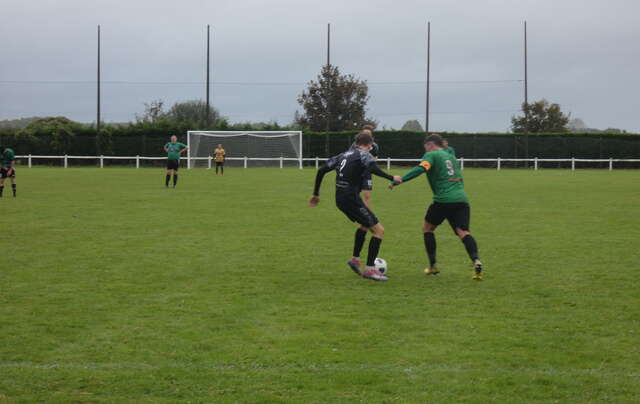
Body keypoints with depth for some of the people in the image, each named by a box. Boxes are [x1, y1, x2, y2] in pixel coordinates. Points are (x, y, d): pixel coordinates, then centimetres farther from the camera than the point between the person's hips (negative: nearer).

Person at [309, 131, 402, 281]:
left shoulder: (344, 155, 19)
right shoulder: (364, 154, -2)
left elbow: (321, 170, 17)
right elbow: (372, 168, -25)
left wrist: (316, 194, 23)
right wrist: (391, 178, -19)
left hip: (340, 199, 8)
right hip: (351, 199, -8)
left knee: (365, 225, 31)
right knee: (379, 230, -2)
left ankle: (355, 259, 28)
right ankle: (370, 269, -5)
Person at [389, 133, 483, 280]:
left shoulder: (432, 154, 5)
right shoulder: (451, 157, 27)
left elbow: (421, 169, -14)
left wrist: (398, 181, -16)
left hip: (444, 200, -5)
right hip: (462, 199, 5)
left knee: (427, 227, 16)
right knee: (463, 232, -4)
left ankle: (433, 265, 17)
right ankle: (476, 261, -30)